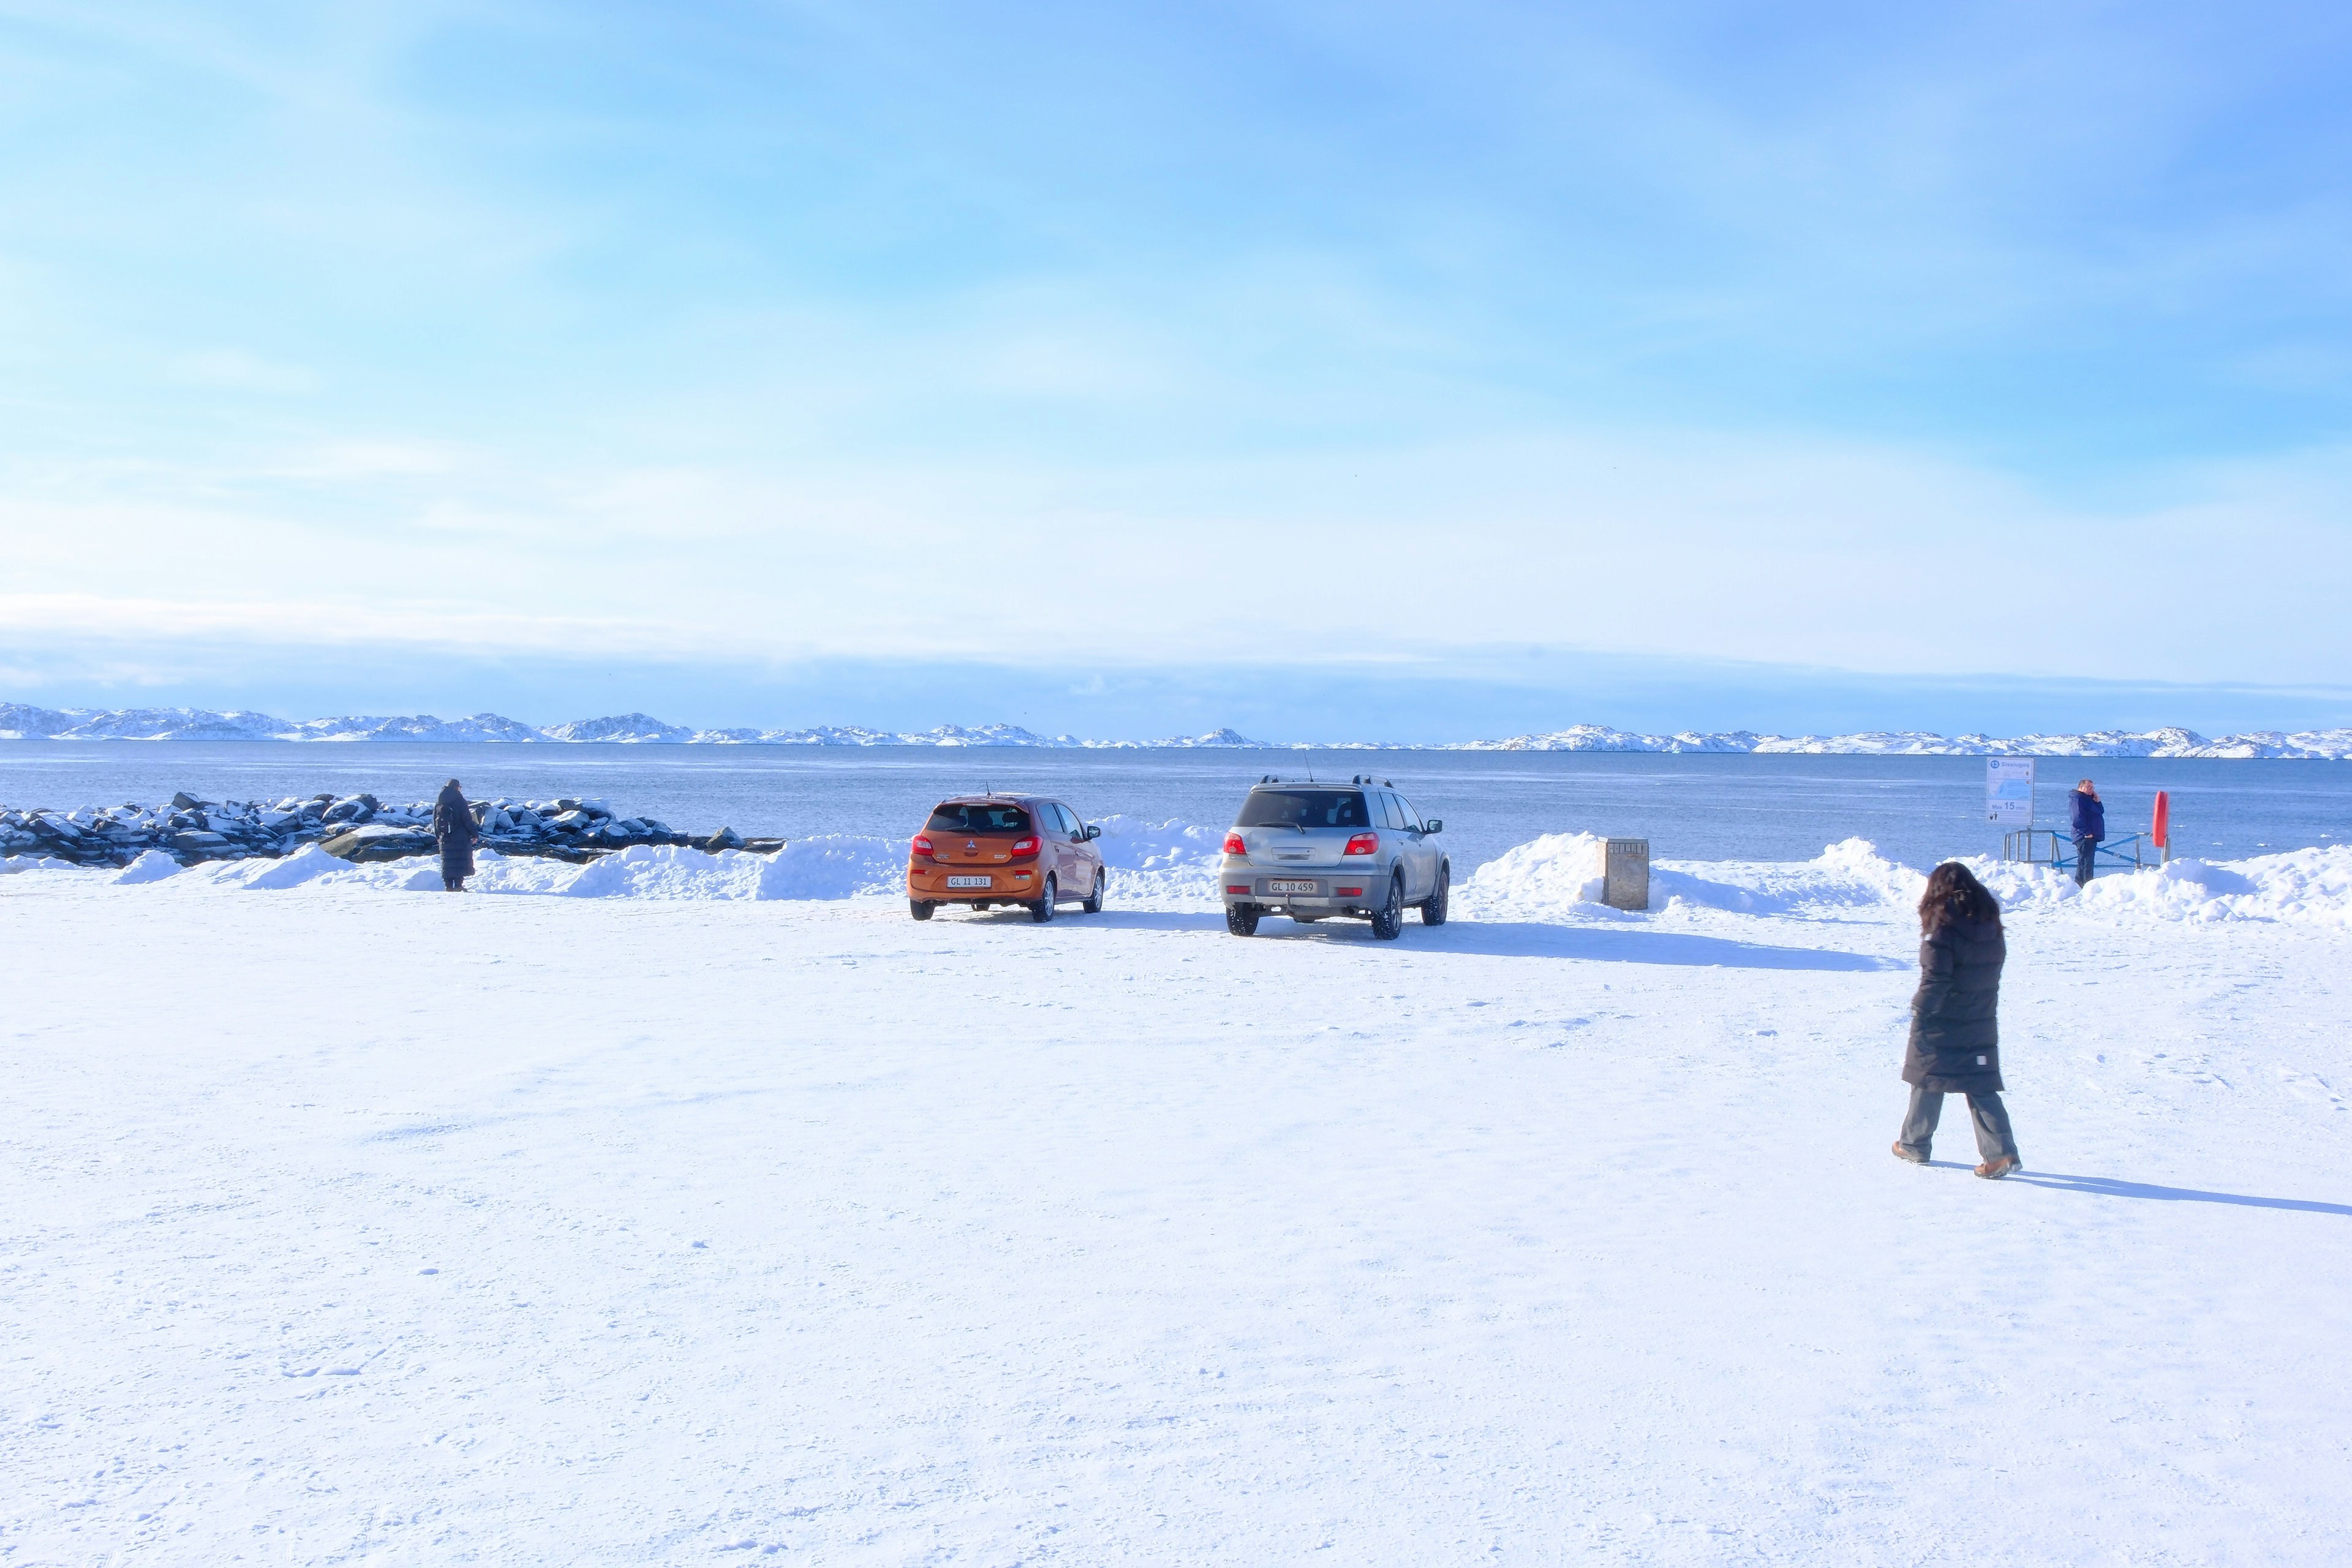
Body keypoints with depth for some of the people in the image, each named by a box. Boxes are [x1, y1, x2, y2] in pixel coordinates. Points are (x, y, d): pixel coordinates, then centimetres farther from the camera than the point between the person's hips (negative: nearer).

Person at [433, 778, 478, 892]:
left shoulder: (439, 804, 9)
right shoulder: (459, 802, -10)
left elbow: (435, 821, 15)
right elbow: (468, 820, -10)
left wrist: (438, 837, 25)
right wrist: (475, 834, -3)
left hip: (445, 839, 5)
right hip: (461, 839, -5)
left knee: (448, 862, 9)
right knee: (460, 861, -2)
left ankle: (448, 886, 8)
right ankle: (458, 885, -8)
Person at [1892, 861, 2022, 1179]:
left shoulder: (1943, 929, -17)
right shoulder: (1991, 928, 4)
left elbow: (1935, 980, -20)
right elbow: (1991, 976, 11)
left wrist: (1920, 1019, -16)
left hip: (1942, 1025, -6)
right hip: (1981, 1027, 6)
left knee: (1928, 1083, 9)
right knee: (1981, 1088, 8)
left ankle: (1914, 1145, 21)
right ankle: (2002, 1150, -4)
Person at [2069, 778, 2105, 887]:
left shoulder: (2089, 798, 20)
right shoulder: (2077, 799, -11)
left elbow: (2101, 811, 21)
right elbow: (2078, 818, -20)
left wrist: (2097, 801, 3)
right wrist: (2087, 832, -22)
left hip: (2091, 836, 10)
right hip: (2084, 837, -10)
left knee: (2083, 860, 14)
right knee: (2087, 860, -12)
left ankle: (2078, 883, 20)